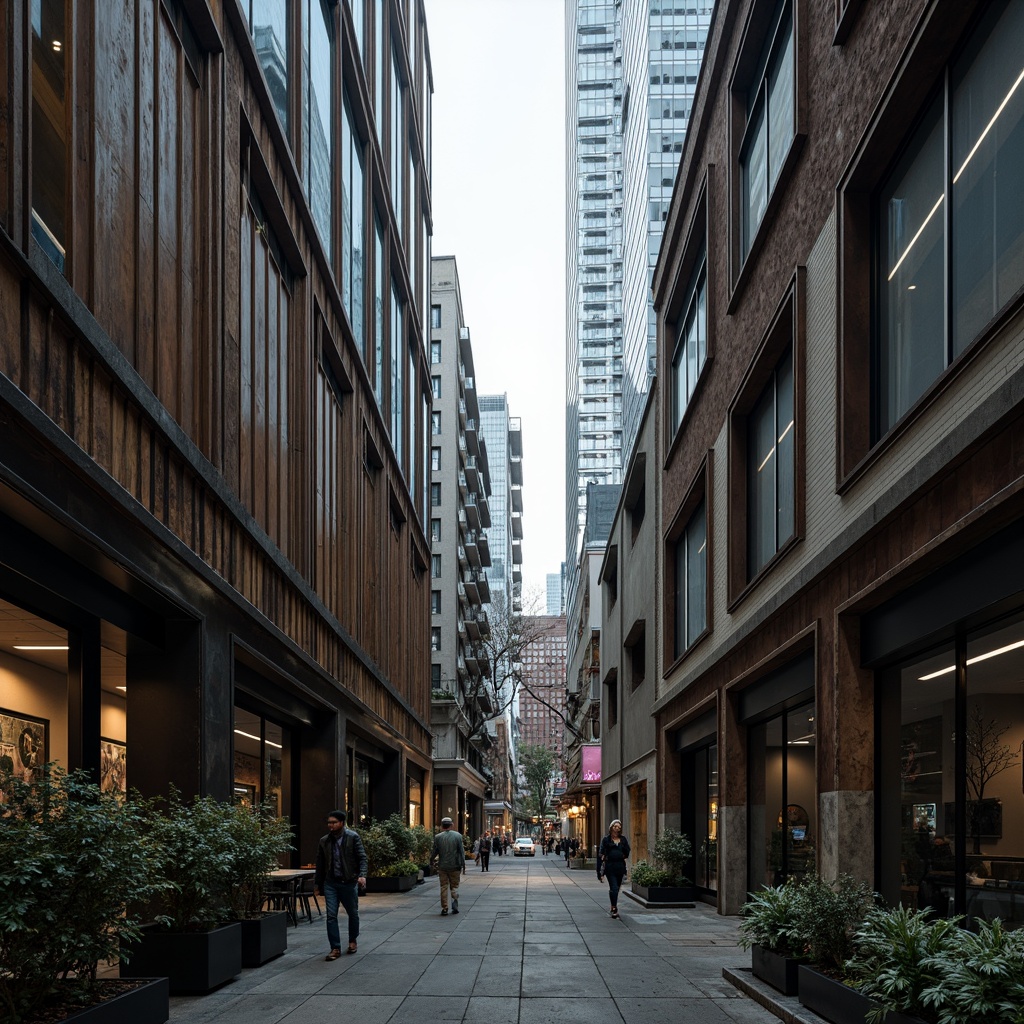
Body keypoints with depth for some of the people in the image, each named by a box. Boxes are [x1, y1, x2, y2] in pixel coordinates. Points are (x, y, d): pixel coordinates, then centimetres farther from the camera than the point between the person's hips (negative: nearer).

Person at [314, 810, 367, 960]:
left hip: (349, 882, -2)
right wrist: (317, 884, 13)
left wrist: (362, 875, -25)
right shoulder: (324, 841, 5)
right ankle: (335, 948, -2)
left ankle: (352, 941, 34)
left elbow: (362, 857, -10)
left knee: (353, 913, 12)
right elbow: (320, 864, 12)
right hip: (330, 883, 2)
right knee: (331, 915, -6)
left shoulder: (353, 837, -6)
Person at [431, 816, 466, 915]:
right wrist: (463, 865, 2)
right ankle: (454, 903, -8)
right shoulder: (458, 836, -3)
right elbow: (462, 852, -4)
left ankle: (444, 908, 5)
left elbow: (435, 852, 0)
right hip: (454, 866, 0)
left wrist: (431, 861, 19)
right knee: (454, 886, 12)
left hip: (442, 866, 0)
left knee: (444, 887, 7)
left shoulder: (438, 837, -4)